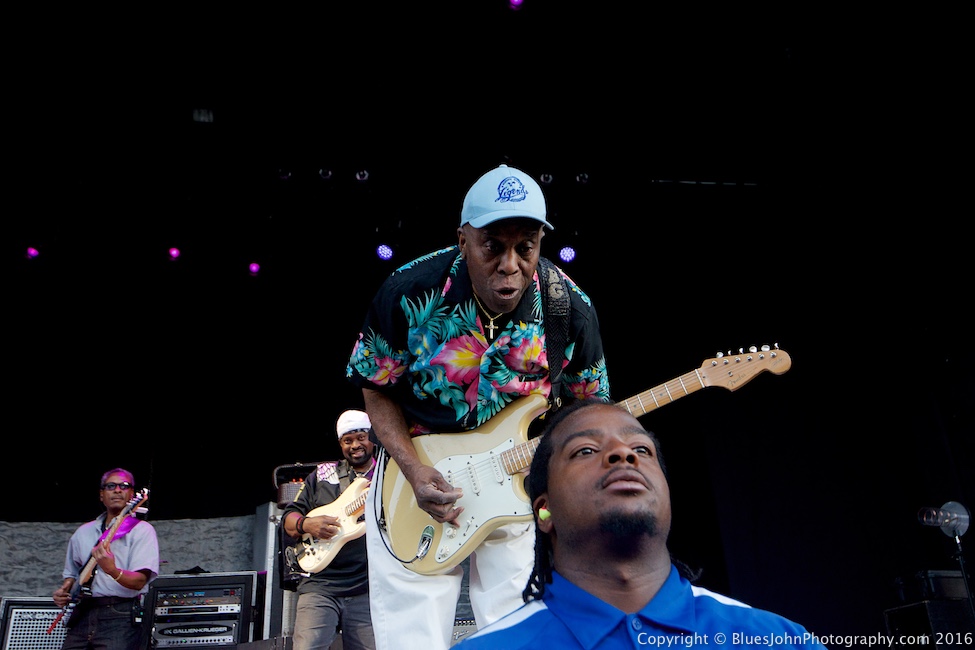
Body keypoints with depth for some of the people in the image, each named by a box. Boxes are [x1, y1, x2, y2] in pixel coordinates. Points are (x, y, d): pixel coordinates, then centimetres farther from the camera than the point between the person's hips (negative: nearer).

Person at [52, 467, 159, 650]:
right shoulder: (83, 532, 17)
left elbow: (139, 581, -12)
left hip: (119, 617, -5)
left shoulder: (141, 530, -1)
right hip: (81, 615, 5)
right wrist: (63, 592, 7)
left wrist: (112, 570, -29)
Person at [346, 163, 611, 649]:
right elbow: (376, 390, -6)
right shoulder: (409, 292, -19)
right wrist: (414, 471, -17)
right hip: (417, 468, -1)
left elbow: (586, 406, 1)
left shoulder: (571, 310, -13)